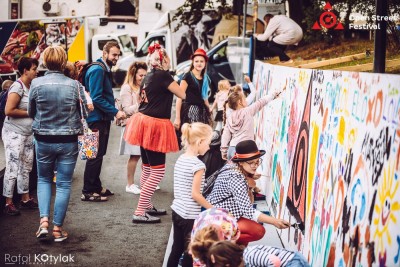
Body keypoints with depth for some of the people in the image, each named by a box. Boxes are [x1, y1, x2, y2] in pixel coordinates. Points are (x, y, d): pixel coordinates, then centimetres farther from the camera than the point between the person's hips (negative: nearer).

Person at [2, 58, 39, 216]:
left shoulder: (30, 87, 9)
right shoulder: (17, 87, -16)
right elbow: (9, 110, -22)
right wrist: (30, 113, -15)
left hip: (27, 133, 8)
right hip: (14, 133, -8)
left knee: (26, 167, 13)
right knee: (13, 169, -3)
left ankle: (25, 199, 23)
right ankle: (8, 203, 4)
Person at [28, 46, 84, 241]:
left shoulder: (37, 84, -8)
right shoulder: (73, 85, -9)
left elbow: (30, 112, 4)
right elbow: (80, 113, -1)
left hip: (43, 141, 1)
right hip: (68, 141, -1)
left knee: (43, 179, 19)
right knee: (63, 184, 7)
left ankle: (44, 220, 3)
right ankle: (58, 228, 10)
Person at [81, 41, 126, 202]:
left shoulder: (105, 70, 14)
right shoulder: (97, 70, -18)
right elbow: (97, 98, -23)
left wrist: (113, 112, 13)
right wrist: (115, 112, -22)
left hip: (103, 118, 10)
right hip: (97, 119, -10)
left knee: (99, 154, 17)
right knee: (95, 155, -6)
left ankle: (96, 187, 27)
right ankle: (88, 192, 1)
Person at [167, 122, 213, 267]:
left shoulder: (180, 159, 5)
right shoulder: (198, 165, -18)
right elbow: (195, 194, -18)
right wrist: (212, 209, -8)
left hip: (177, 210, 8)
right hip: (190, 216, -8)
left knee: (177, 249, 16)